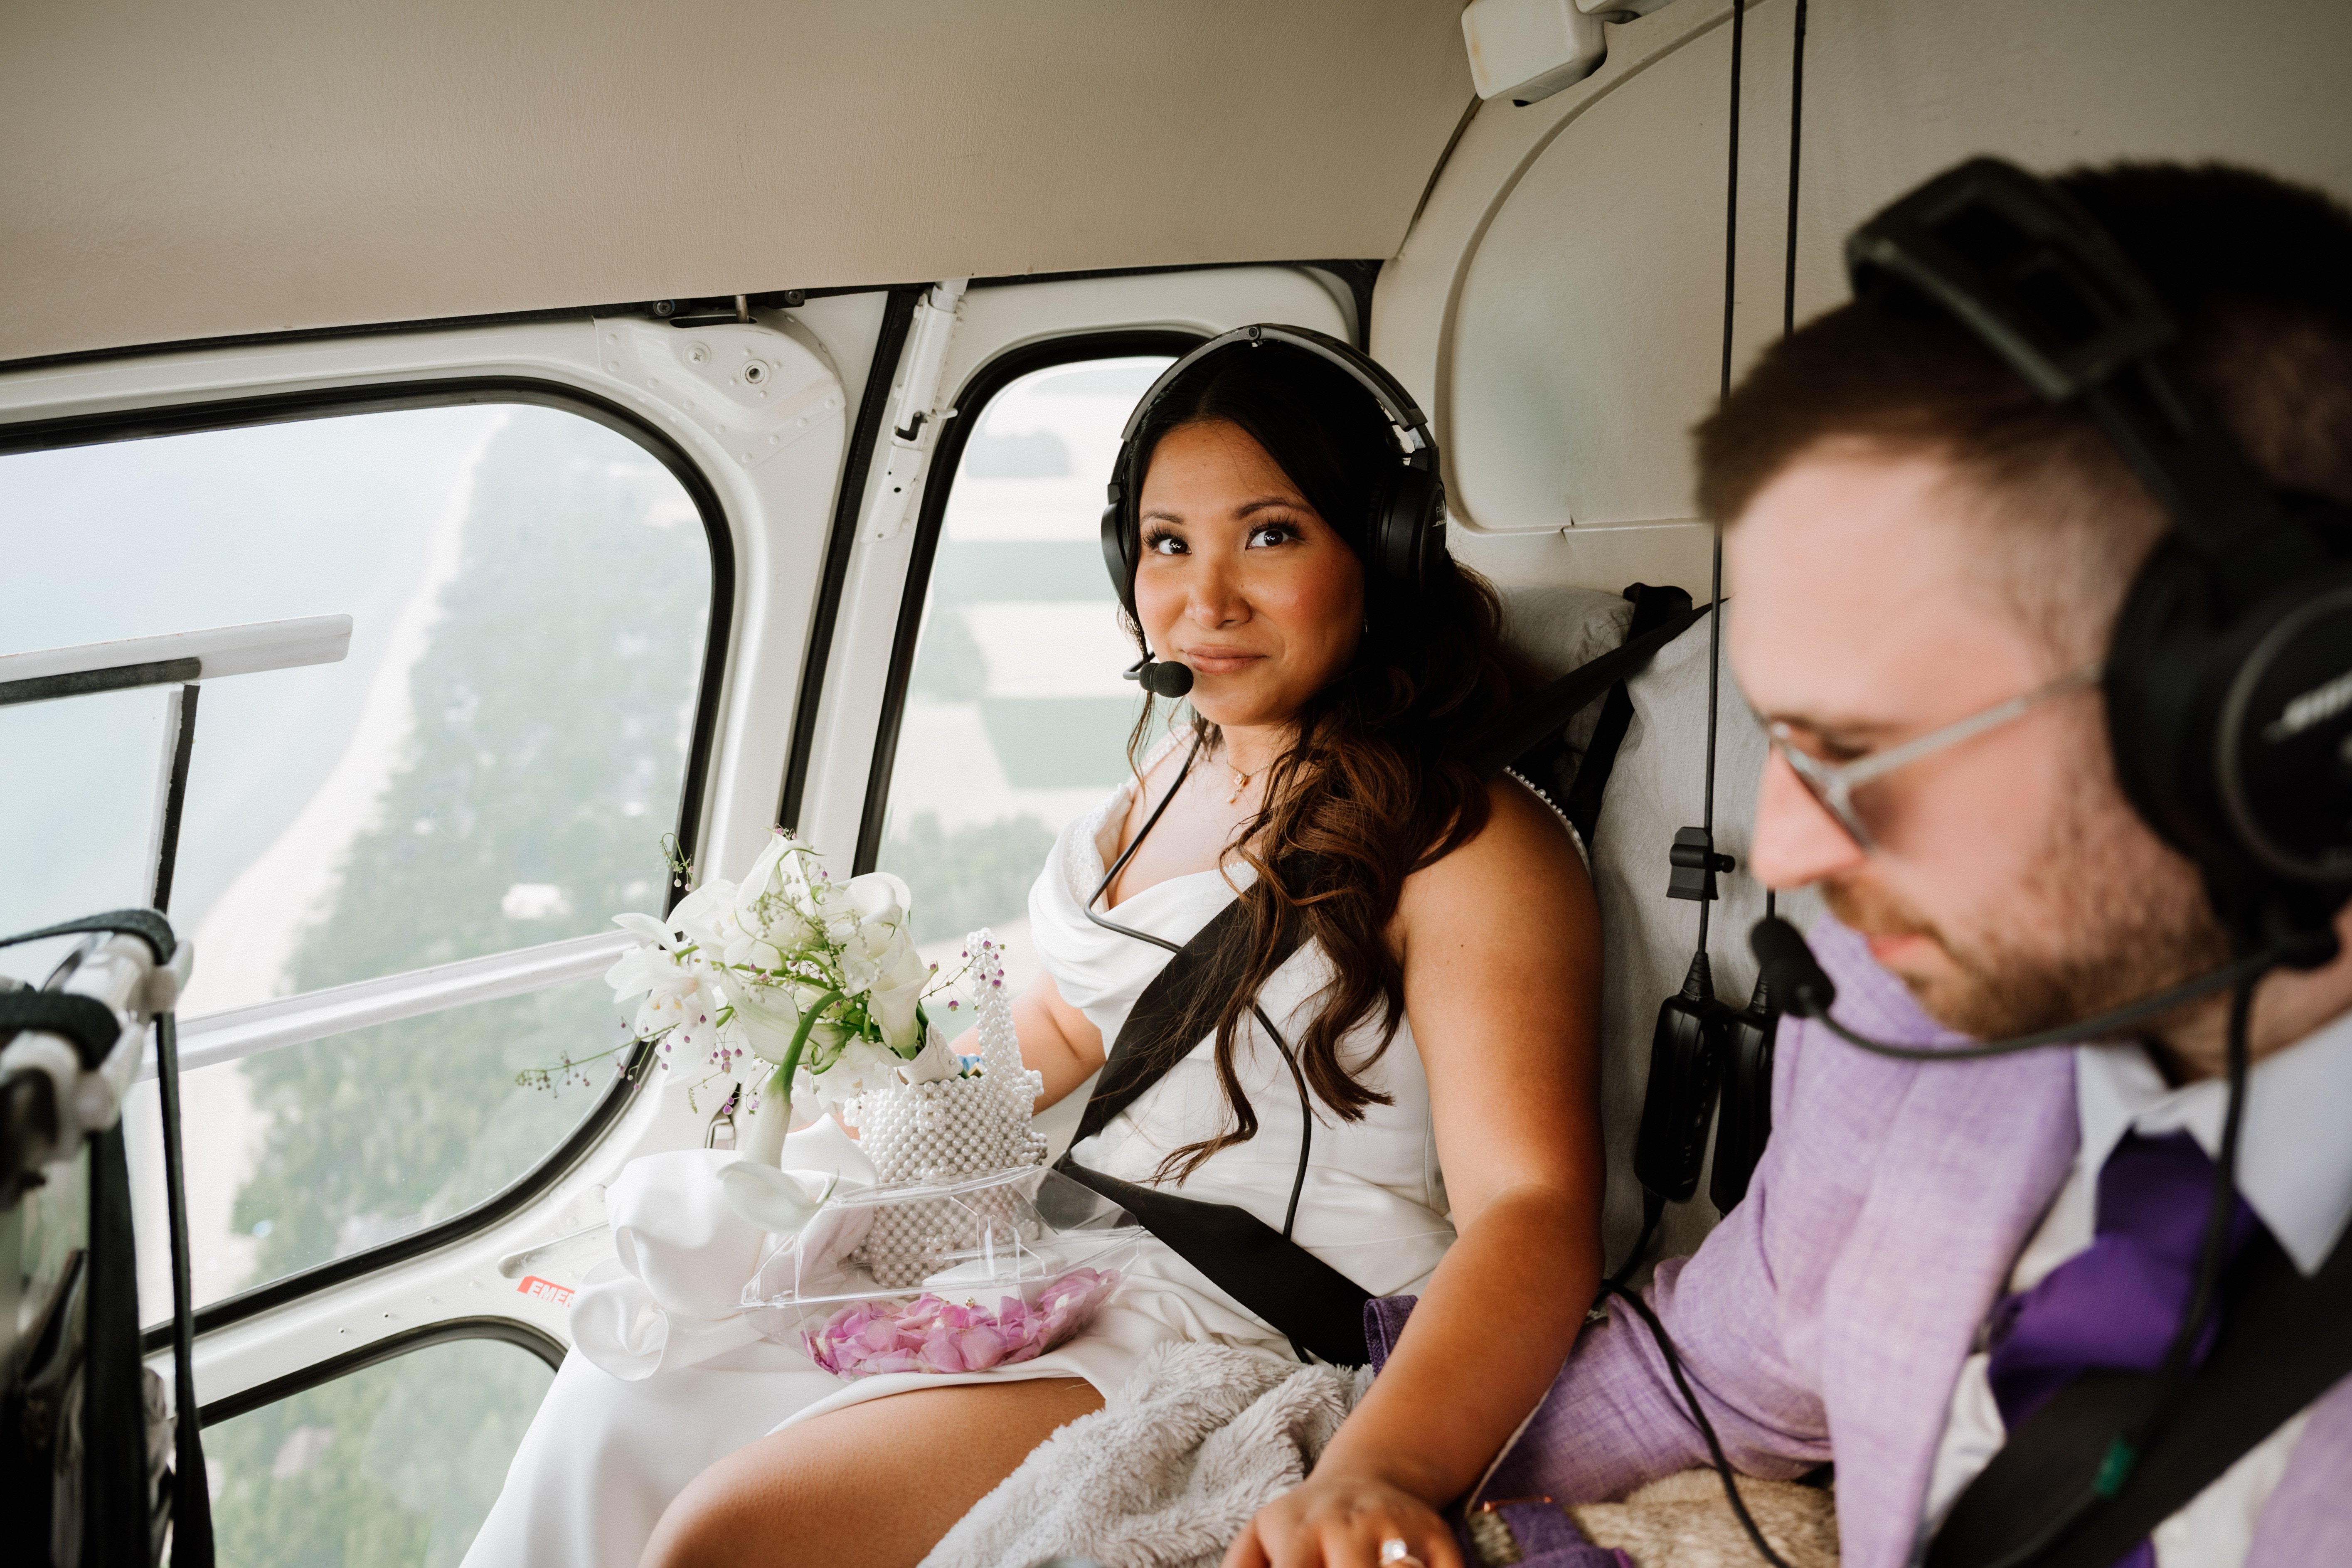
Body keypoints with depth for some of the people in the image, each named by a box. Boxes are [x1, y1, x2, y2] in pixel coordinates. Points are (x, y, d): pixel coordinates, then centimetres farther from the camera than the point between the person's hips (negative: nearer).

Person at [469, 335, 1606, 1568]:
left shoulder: (1472, 848, -17)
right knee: (627, 1394, 7)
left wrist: (1378, 1468, -44)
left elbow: (1534, 1212, -28)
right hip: (1076, 1267, 8)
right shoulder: (1174, 772, 9)